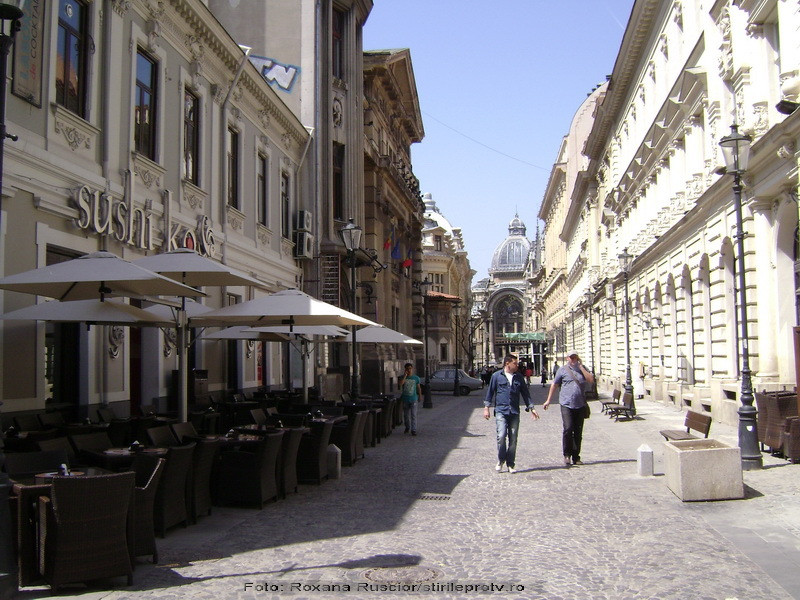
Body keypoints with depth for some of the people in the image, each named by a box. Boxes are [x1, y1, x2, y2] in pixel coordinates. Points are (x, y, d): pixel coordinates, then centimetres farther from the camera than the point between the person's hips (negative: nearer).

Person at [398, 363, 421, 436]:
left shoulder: (416, 378, 1)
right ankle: (407, 427, 32)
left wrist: (420, 397, 11)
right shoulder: (403, 377, 0)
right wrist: (405, 375, -20)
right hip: (405, 399, 1)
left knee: (413, 415, -8)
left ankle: (413, 430, -7)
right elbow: (400, 383, -21)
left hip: (413, 399, -1)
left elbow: (418, 388, 10)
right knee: (406, 415, 13)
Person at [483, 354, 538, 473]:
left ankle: (511, 464, 13)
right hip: (501, 411, -3)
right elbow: (490, 391, 8)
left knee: (513, 439, 2)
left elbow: (525, 393, 19)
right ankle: (501, 460, 6)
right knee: (501, 436, -15)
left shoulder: (518, 377, 12)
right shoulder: (497, 375, 4)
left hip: (514, 412, 3)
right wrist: (486, 407, 4)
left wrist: (531, 408, 14)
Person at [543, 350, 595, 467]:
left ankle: (576, 457, 16)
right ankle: (567, 455, 0)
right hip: (566, 405, -3)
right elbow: (554, 384, 9)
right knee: (568, 429, -14)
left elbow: (591, 380, -5)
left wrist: (581, 366, -6)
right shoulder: (563, 370, 3)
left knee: (578, 432, 7)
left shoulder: (583, 369, 11)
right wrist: (548, 400, 7)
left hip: (580, 405, 3)